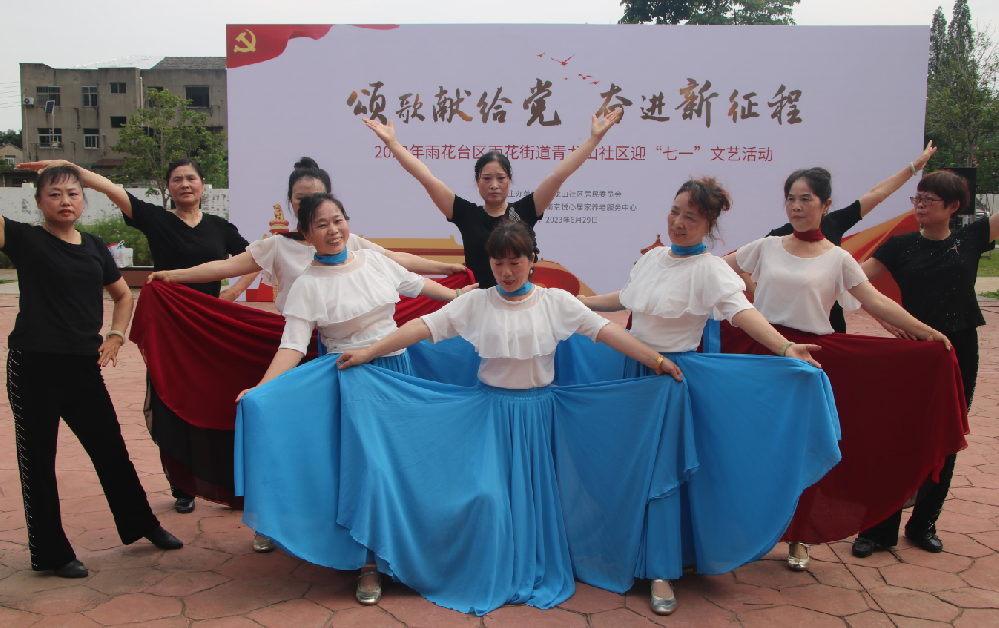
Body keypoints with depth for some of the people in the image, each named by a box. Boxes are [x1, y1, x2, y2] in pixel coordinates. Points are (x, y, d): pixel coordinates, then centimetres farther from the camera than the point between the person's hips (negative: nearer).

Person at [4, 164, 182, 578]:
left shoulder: (94, 248, 10)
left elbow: (123, 295, 22)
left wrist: (116, 334, 8)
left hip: (83, 366, 4)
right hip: (34, 366, -4)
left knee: (111, 449, 14)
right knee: (37, 459, 6)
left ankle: (141, 524, 31)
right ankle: (51, 553, 20)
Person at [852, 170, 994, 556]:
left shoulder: (970, 239, 4)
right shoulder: (902, 246, 0)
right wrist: (886, 318, -19)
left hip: (959, 353, 2)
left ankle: (924, 524, 24)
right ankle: (879, 529, 7)